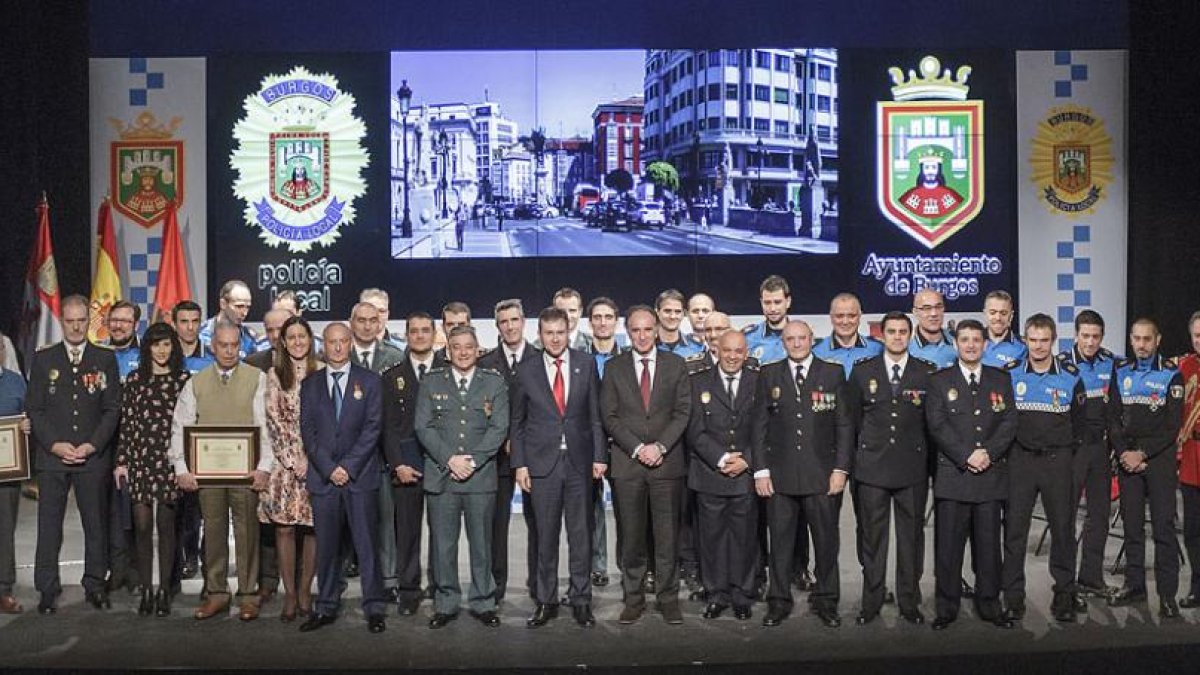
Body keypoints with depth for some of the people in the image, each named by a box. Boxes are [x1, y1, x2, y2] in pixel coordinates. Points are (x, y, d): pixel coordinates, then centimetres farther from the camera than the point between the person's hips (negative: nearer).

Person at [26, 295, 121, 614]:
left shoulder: (105, 360, 7)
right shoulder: (43, 359, 9)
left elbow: (112, 409, 3)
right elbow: (34, 409, 5)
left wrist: (92, 445, -8)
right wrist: (55, 445, -7)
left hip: (93, 456, 0)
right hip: (52, 456, 0)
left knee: (96, 523, 3)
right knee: (49, 525, 2)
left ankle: (95, 585, 13)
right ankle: (47, 589, 11)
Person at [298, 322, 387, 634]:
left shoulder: (369, 381, 5)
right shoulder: (310, 385, 11)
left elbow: (372, 427, -2)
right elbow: (307, 431, 5)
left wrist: (348, 466, -10)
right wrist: (329, 468, -7)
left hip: (360, 476, -2)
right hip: (322, 477, 2)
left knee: (367, 543, -1)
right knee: (326, 546, 6)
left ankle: (374, 608, 6)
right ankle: (326, 607, 16)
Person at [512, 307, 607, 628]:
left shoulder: (586, 364, 4)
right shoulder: (526, 370, 2)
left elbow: (596, 414, 5)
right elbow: (517, 422, 6)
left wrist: (599, 456, 0)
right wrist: (519, 464, -1)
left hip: (579, 462, 1)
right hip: (542, 463, -1)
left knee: (580, 534, 6)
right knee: (545, 536, 6)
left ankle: (581, 600, 17)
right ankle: (545, 601, 18)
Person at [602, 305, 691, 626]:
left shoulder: (675, 365, 7)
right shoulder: (614, 368, 6)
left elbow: (682, 412, 1)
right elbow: (609, 417, 1)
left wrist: (660, 446, -10)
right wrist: (637, 449, -10)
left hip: (667, 462, 0)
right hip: (627, 464, 0)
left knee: (667, 535, 3)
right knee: (630, 536, 5)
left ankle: (668, 597, 15)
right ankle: (633, 598, 16)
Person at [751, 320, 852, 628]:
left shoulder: (833, 373, 4)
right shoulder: (769, 375, 6)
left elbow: (844, 424, 3)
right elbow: (760, 425, 5)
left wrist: (841, 468, -4)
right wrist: (760, 470, -1)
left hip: (822, 474, 0)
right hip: (780, 474, 0)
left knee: (826, 539, 7)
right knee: (780, 541, 6)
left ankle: (825, 600, 22)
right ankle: (779, 601, 18)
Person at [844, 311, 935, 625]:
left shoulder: (928, 372, 3)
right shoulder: (862, 370, 4)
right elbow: (852, 417, 9)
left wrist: (928, 459, 5)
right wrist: (859, 453, 7)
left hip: (913, 469, 0)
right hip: (871, 468, 0)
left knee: (911, 536, 7)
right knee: (871, 537, 6)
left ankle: (909, 602, 20)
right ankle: (871, 602, 16)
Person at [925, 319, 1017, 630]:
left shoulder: (1001, 380, 13)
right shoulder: (940, 381, 5)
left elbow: (1009, 422, 4)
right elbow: (937, 425, -4)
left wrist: (989, 453, -10)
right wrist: (966, 457, -13)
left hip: (991, 474, 2)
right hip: (952, 474, -2)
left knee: (989, 543, 8)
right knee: (948, 544, 1)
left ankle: (989, 605, 20)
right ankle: (947, 607, 10)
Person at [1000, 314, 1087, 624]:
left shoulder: (1071, 376, 2)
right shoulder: (1010, 374, 1)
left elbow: (1079, 422, 10)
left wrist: (1068, 452, 7)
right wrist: (1004, 451, 4)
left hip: (1058, 460, 1)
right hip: (1020, 459, 0)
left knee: (1063, 527, 4)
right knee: (1014, 528, 0)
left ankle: (1064, 595, 17)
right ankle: (1013, 598, 8)